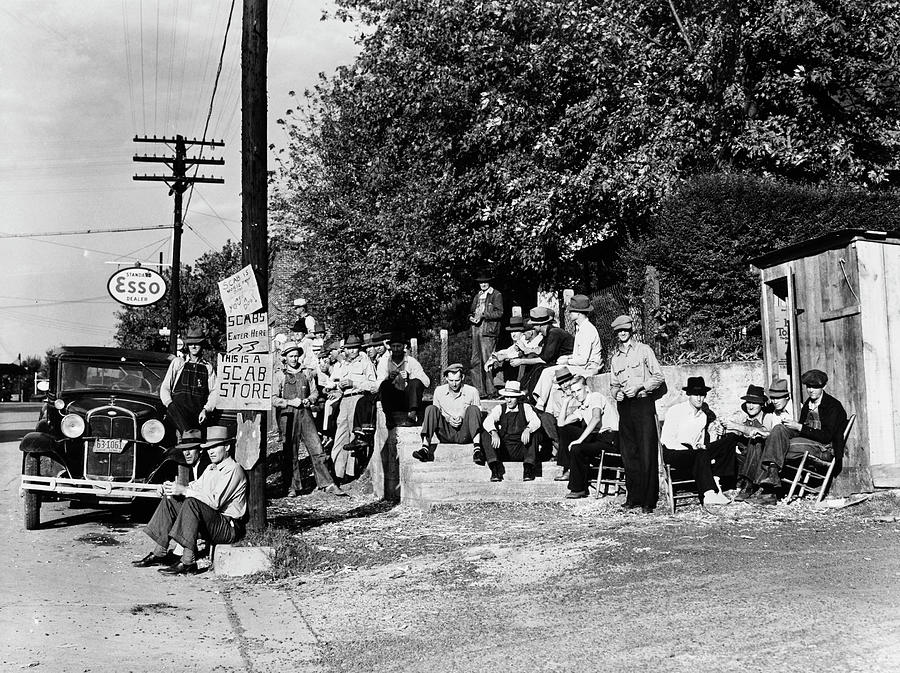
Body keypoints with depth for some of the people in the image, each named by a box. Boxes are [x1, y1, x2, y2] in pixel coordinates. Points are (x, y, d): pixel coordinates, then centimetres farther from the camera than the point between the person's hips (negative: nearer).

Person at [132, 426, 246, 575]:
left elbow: (215, 501, -23)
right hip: (209, 525, 9)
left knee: (192, 503, -32)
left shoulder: (233, 469, -12)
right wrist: (170, 487, -5)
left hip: (229, 528, -9)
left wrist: (184, 490, -22)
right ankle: (160, 553, 1)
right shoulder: (211, 468, 19)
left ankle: (188, 562, -33)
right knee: (169, 500, 3)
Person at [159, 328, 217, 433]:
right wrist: (170, 404, -4)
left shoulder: (208, 367, 22)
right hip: (178, 405, -2)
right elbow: (165, 388, 16)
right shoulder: (177, 362, 21)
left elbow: (213, 392, 12)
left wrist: (206, 410, -6)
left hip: (199, 408, 2)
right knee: (172, 408, -36)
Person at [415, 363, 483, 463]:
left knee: (473, 409, -25)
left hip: (464, 434, -1)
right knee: (431, 408, -20)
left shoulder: (472, 391, 3)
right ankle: (425, 447, -34)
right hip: (445, 434, 1)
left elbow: (478, 414, 6)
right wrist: (448, 418, -10)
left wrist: (462, 418, -13)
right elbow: (435, 415, 11)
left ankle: (477, 448, -39)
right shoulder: (439, 391, 9)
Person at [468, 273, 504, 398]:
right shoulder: (477, 296, 23)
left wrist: (483, 315, -13)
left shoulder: (496, 295, 2)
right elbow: (472, 311, 27)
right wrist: (471, 317, 4)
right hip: (476, 330, 7)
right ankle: (478, 390, 7)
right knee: (475, 361, 3)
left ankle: (491, 391, -6)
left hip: (488, 331, -7)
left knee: (487, 361, -11)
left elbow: (499, 313, -7)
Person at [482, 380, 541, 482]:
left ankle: (528, 468, -25)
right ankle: (495, 469, -29)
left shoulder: (525, 407, 4)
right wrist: (494, 433, -36)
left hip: (522, 450, -1)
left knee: (533, 431, -23)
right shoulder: (500, 408, 4)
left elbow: (536, 421, -13)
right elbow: (488, 421, -14)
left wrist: (527, 429, -37)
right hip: (502, 450, 1)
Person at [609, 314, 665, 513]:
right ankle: (633, 497, 10)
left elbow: (659, 377, 0)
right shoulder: (615, 357, 18)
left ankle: (648, 500, -5)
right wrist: (616, 392, -1)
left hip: (643, 404, -5)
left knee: (647, 453, -7)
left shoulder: (644, 350, 4)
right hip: (624, 407, 5)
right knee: (628, 453, 3)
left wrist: (639, 387, -11)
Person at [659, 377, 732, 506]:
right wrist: (692, 449, -18)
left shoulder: (704, 416, 15)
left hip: (693, 452, 6)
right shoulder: (676, 411, -6)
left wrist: (701, 446, -4)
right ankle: (710, 493, -36)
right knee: (701, 455, -35)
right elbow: (666, 440, -11)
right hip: (673, 453, -6)